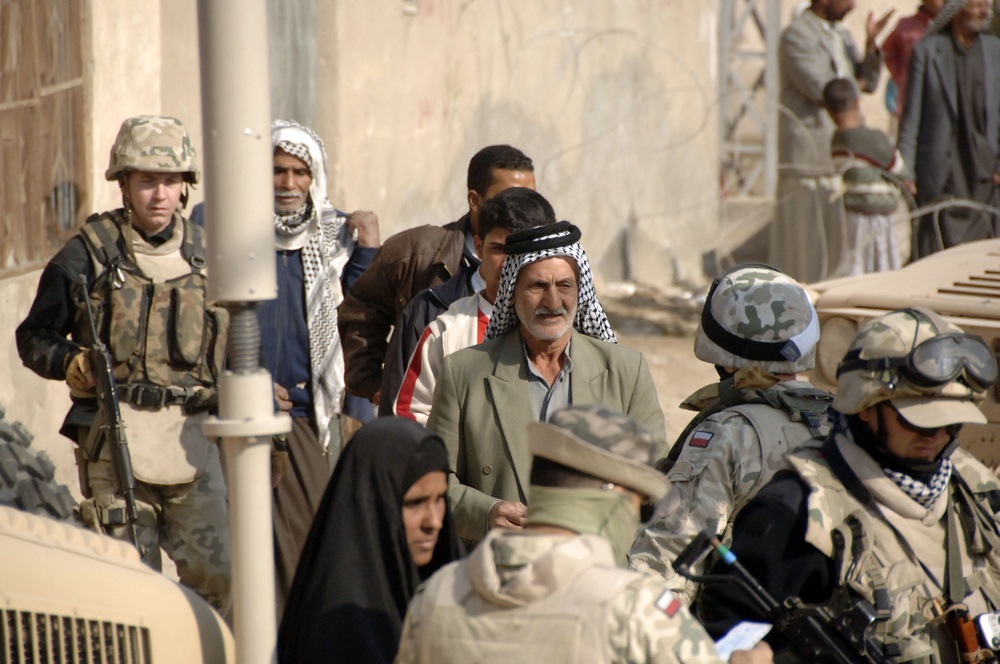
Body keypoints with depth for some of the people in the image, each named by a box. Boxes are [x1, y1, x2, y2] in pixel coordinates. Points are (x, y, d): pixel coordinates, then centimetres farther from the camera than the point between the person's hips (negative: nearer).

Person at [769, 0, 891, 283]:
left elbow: (868, 81, 12)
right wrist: (853, 84, -3)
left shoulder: (841, 34, 16)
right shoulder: (797, 35, -11)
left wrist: (871, 43, -5)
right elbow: (818, 87, -21)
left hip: (840, 146, 8)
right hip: (809, 142, -8)